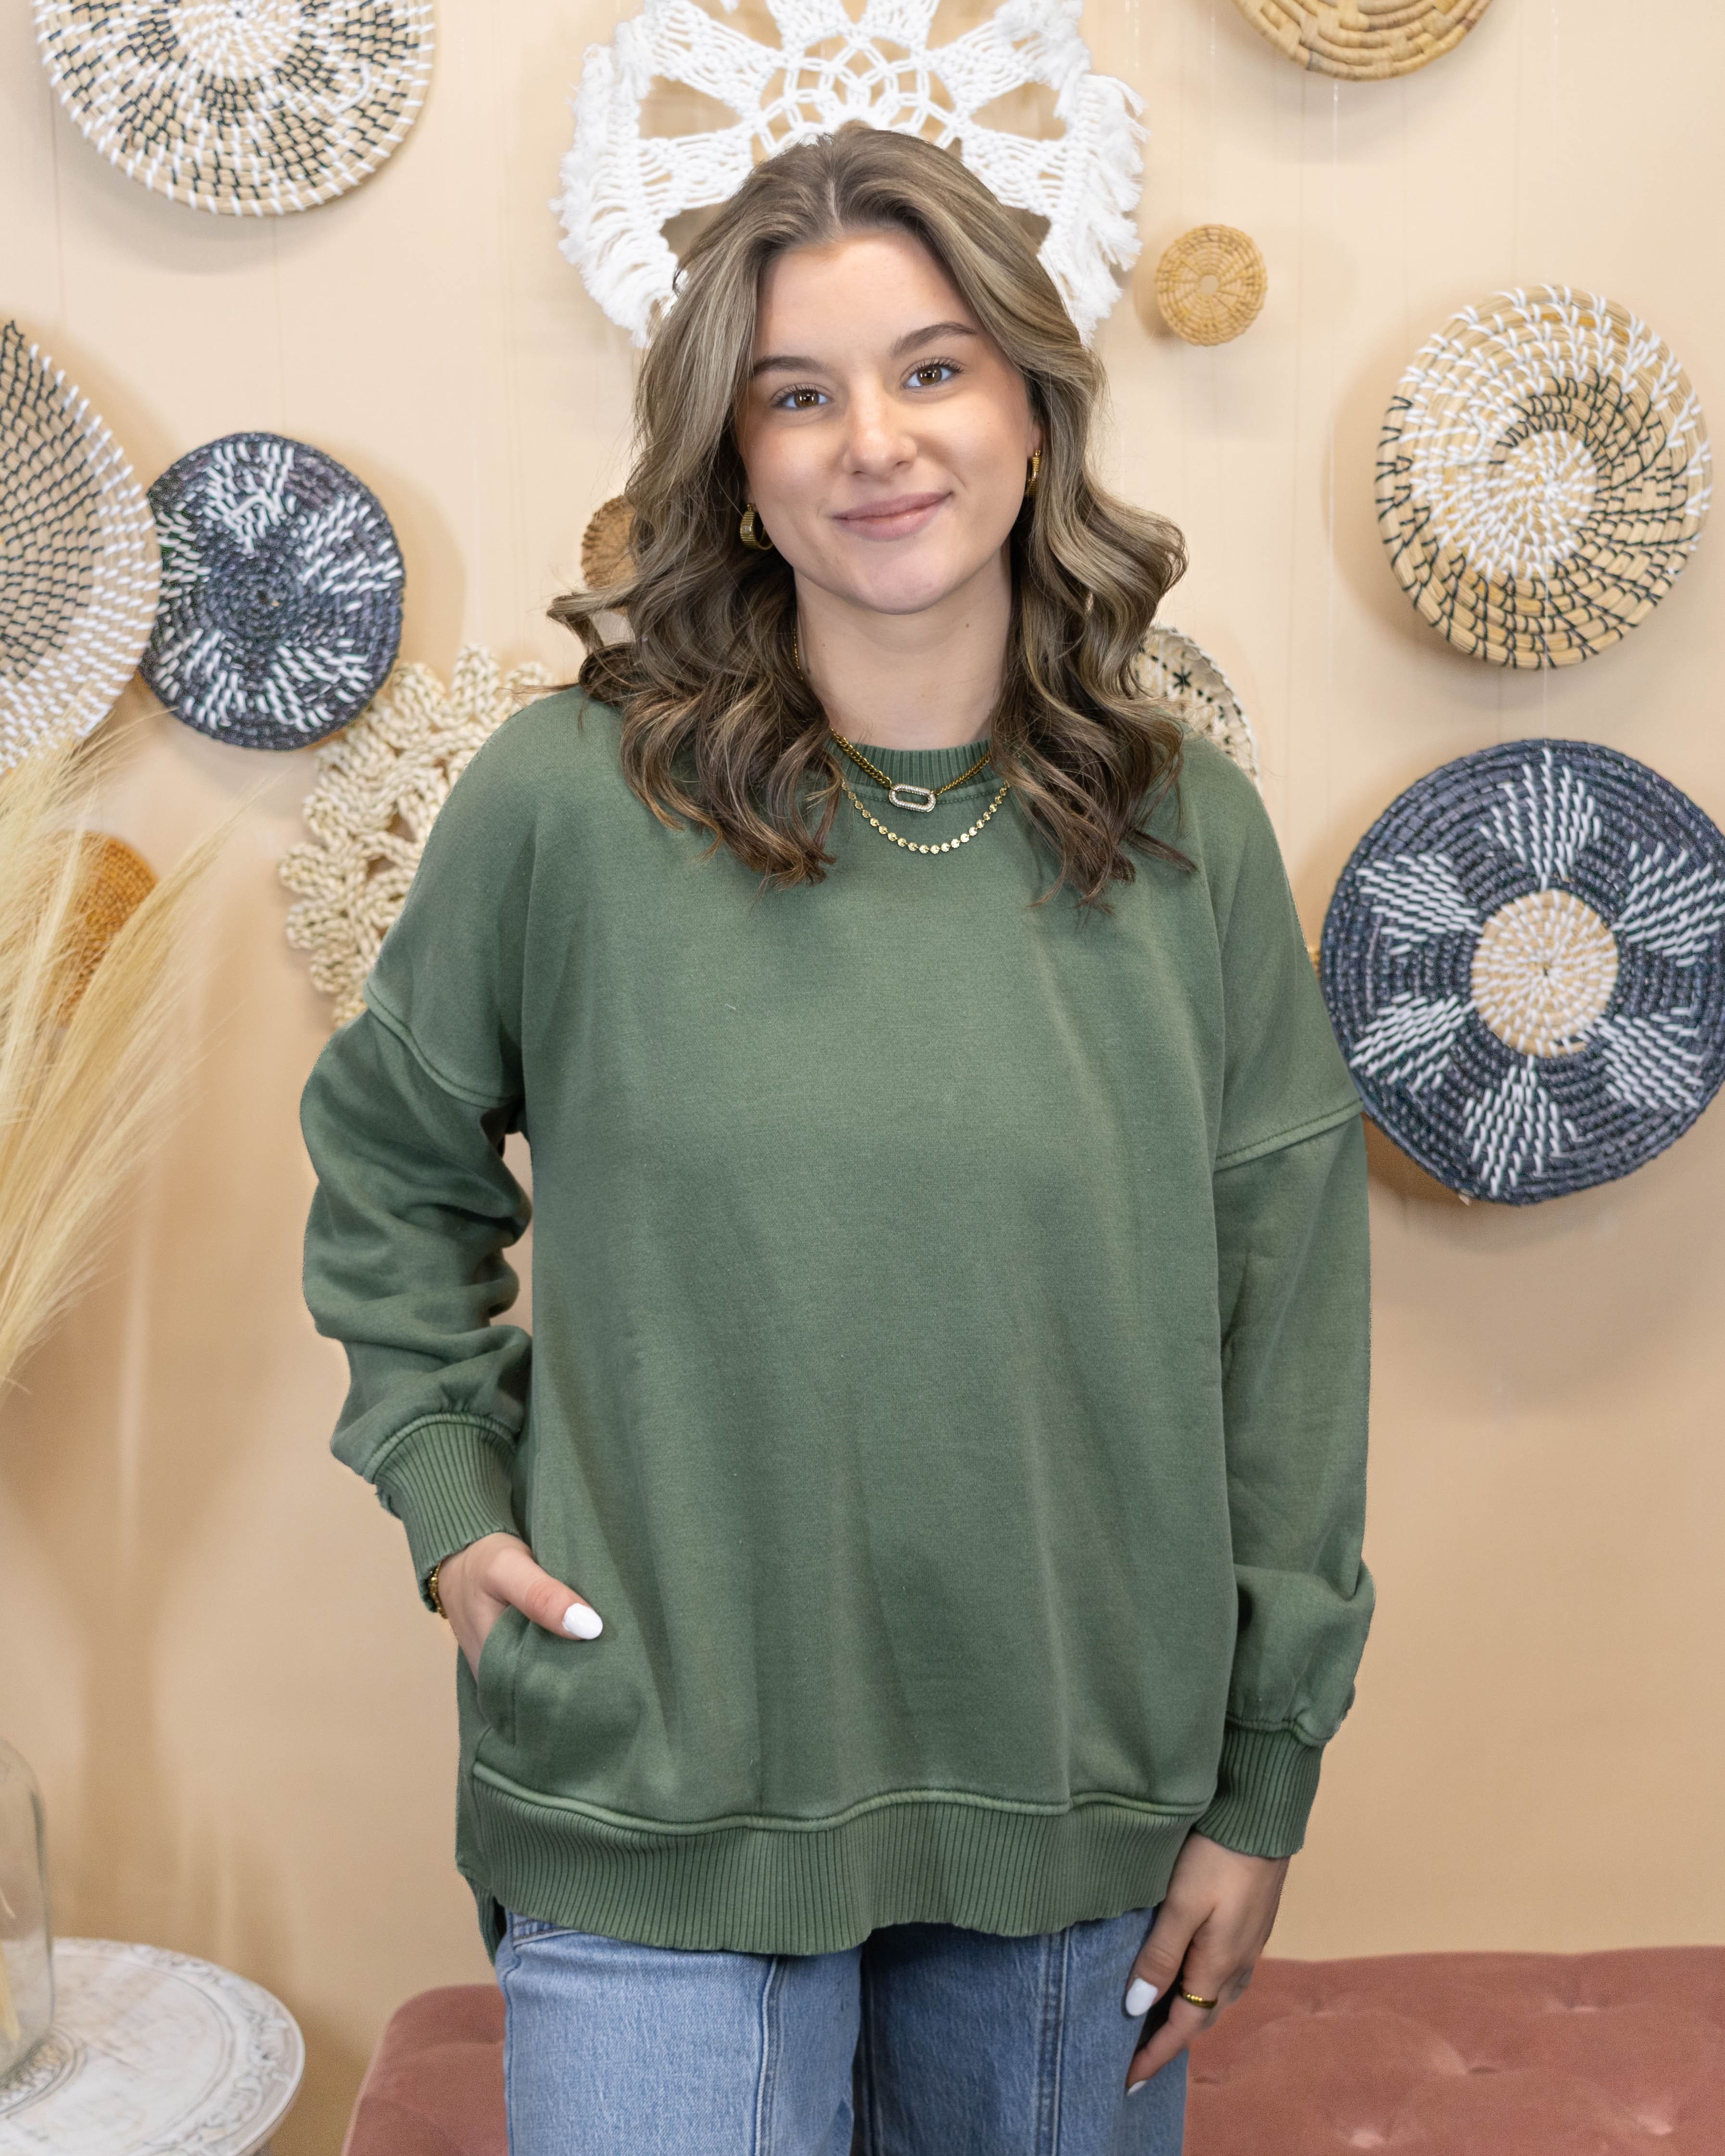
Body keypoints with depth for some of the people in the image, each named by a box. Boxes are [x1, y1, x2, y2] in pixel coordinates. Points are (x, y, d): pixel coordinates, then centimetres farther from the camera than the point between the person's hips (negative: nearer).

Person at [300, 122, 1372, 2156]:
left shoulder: (1188, 833, -3)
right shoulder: (571, 799, -9)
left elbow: (1287, 1313, 1)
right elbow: (389, 1157, 8)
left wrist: (1260, 1787, 3)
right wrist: (448, 1488, -2)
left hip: (1082, 1815, 3)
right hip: (664, 1819, -2)